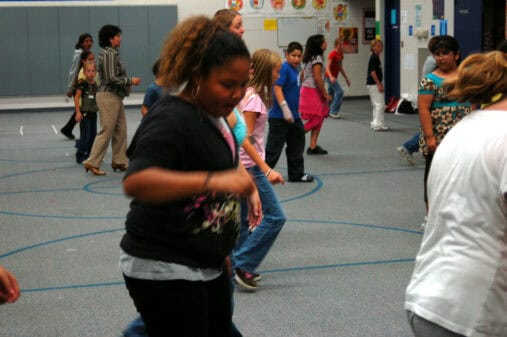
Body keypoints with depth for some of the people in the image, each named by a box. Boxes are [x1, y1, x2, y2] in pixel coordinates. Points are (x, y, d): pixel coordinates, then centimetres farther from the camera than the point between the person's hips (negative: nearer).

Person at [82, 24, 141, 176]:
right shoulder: (109, 54, -15)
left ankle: (119, 161, 17)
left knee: (120, 130, 11)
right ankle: (92, 162, -3)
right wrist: (130, 81, -13)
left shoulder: (112, 53, 14)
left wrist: (126, 84, 12)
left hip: (115, 96, 10)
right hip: (109, 96, -10)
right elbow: (111, 78, -20)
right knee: (106, 131, -7)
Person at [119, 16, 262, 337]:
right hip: (163, 270, -9)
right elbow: (135, 182, -37)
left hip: (207, 264, 10)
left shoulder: (214, 114, 8)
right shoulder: (172, 118, -20)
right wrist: (213, 181, -45)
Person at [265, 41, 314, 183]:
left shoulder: (295, 69, 11)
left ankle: (297, 174, 27)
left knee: (296, 147, 16)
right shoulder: (284, 68, -15)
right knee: (274, 148, -4)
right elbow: (277, 88, -22)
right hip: (279, 118, -9)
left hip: (294, 117, 9)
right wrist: (285, 109, -26)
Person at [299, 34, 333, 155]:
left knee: (318, 118, 9)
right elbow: (317, 78, -19)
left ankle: (313, 146, 7)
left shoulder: (307, 58, 14)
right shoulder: (317, 58, -14)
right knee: (316, 118, -8)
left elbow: (302, 76, 17)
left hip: (305, 90, 9)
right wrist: (325, 94, -15)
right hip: (313, 91, -9)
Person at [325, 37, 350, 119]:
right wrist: (331, 77, -36)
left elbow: (340, 68, 21)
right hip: (330, 77, -9)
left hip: (334, 77, 9)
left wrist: (346, 78, 21)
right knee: (339, 91, -16)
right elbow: (328, 67, -21)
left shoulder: (341, 54, 10)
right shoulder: (332, 54, -15)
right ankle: (334, 112, -13)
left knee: (331, 94, 12)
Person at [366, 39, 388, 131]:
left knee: (376, 105, 14)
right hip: (374, 84, -10)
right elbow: (372, 72, -19)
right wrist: (379, 84, -20)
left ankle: (375, 123, 19)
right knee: (380, 104, -9)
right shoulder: (373, 58, -14)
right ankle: (378, 124, -9)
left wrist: (380, 84, 21)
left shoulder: (376, 57, 15)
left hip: (373, 84, 10)